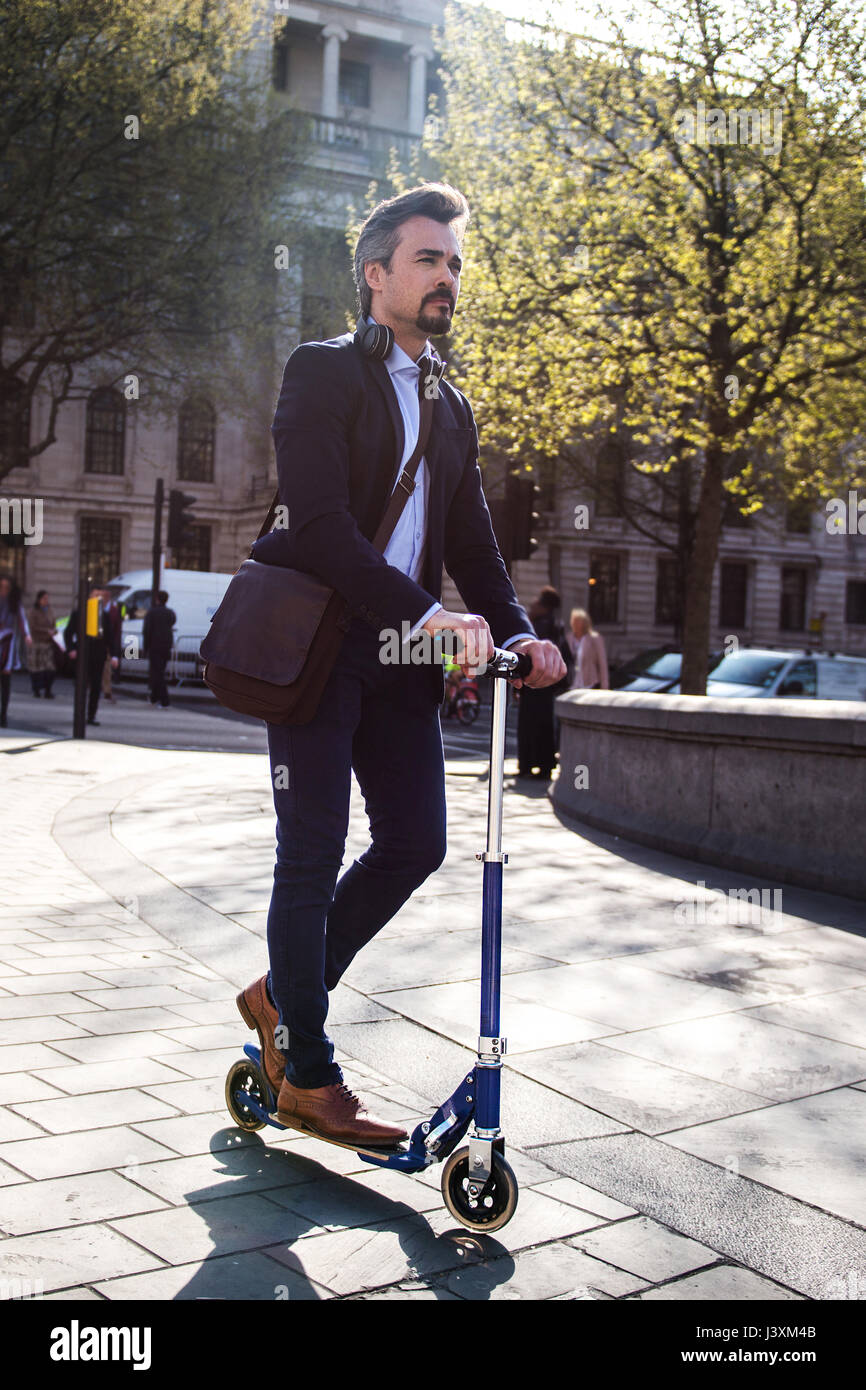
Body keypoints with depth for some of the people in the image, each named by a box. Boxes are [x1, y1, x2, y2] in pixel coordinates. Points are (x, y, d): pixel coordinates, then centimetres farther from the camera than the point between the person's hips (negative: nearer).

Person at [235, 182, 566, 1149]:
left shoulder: (450, 408, 18)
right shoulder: (323, 373, -5)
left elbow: (472, 543, 15)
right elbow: (318, 525, -18)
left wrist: (516, 632, -3)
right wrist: (429, 613, -27)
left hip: (401, 658, 7)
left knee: (414, 843, 5)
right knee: (312, 858, -1)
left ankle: (281, 994, 26)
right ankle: (306, 1077, 12)